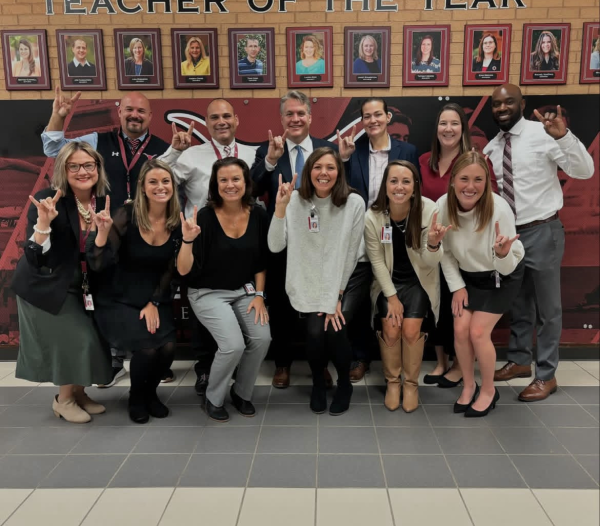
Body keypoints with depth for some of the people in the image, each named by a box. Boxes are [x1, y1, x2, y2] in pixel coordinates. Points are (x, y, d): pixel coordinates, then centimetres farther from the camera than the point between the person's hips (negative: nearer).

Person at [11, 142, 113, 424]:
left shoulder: (104, 201, -6)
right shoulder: (48, 200, -21)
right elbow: (35, 258, -26)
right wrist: (43, 222, -38)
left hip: (77, 287, 6)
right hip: (44, 287, -5)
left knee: (88, 339, 4)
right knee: (76, 339, -9)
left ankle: (77, 392, 27)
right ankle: (64, 399, 15)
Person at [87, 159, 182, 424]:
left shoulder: (177, 222, -3)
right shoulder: (127, 215, -14)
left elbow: (170, 270, 4)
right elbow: (98, 264, -17)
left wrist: (154, 303, -5)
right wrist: (103, 231, -32)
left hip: (157, 300, 3)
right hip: (118, 301, -3)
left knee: (168, 346, -20)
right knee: (148, 347, -23)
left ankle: (151, 392, 15)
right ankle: (136, 397, 11)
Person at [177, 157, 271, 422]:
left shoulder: (258, 215, -5)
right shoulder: (205, 217, -17)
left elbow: (261, 261, 7)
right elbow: (184, 270, -18)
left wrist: (259, 294, 0)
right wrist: (188, 240, -33)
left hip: (244, 291, 4)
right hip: (208, 293, -4)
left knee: (262, 338, -18)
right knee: (233, 344, -23)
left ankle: (242, 393, 11)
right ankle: (213, 398, 8)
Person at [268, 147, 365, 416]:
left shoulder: (354, 203, -12)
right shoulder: (295, 199, -9)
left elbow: (350, 254, -9)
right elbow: (275, 246, -15)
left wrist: (336, 295, -10)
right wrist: (280, 207, -26)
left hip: (339, 283, 0)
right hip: (306, 284, 1)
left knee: (333, 330, -20)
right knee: (315, 331, -20)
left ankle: (344, 384, 13)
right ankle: (318, 383, 13)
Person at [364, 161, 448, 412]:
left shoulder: (429, 210, -20)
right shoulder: (372, 217, -19)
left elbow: (430, 262, -18)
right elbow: (377, 261, -8)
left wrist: (433, 244, -39)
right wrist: (392, 296, -9)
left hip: (419, 280, 0)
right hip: (388, 281, 1)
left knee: (411, 331, -16)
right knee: (390, 330, -14)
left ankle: (411, 383, 10)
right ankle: (392, 382, 13)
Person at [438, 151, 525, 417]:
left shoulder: (499, 209, -32)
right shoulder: (442, 206, -23)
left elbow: (508, 268, -27)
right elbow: (445, 252, -5)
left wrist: (503, 254, -48)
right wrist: (457, 286, -7)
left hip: (501, 277, -3)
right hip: (467, 276, 3)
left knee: (478, 332, -9)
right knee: (460, 329, -6)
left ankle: (488, 390, 16)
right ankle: (468, 386, 19)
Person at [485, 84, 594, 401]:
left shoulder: (542, 134, -11)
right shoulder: (491, 148, 7)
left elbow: (584, 171, -19)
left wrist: (563, 136, -32)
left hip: (541, 232, -6)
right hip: (507, 234, 6)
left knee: (547, 307, 6)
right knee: (517, 304, 19)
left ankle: (546, 375, 19)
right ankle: (519, 360, 36)